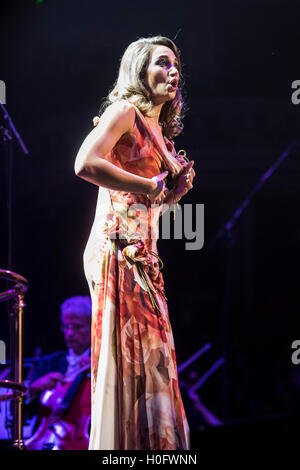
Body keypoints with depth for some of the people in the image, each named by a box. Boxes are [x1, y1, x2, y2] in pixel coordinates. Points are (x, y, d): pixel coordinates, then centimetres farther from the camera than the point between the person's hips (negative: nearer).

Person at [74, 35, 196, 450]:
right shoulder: (124, 112, -2)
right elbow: (86, 164, -18)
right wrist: (154, 186, -11)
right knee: (129, 361, -13)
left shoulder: (160, 129, 23)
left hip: (144, 258, 9)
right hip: (118, 252, -9)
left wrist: (178, 188, 4)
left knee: (150, 362, 4)